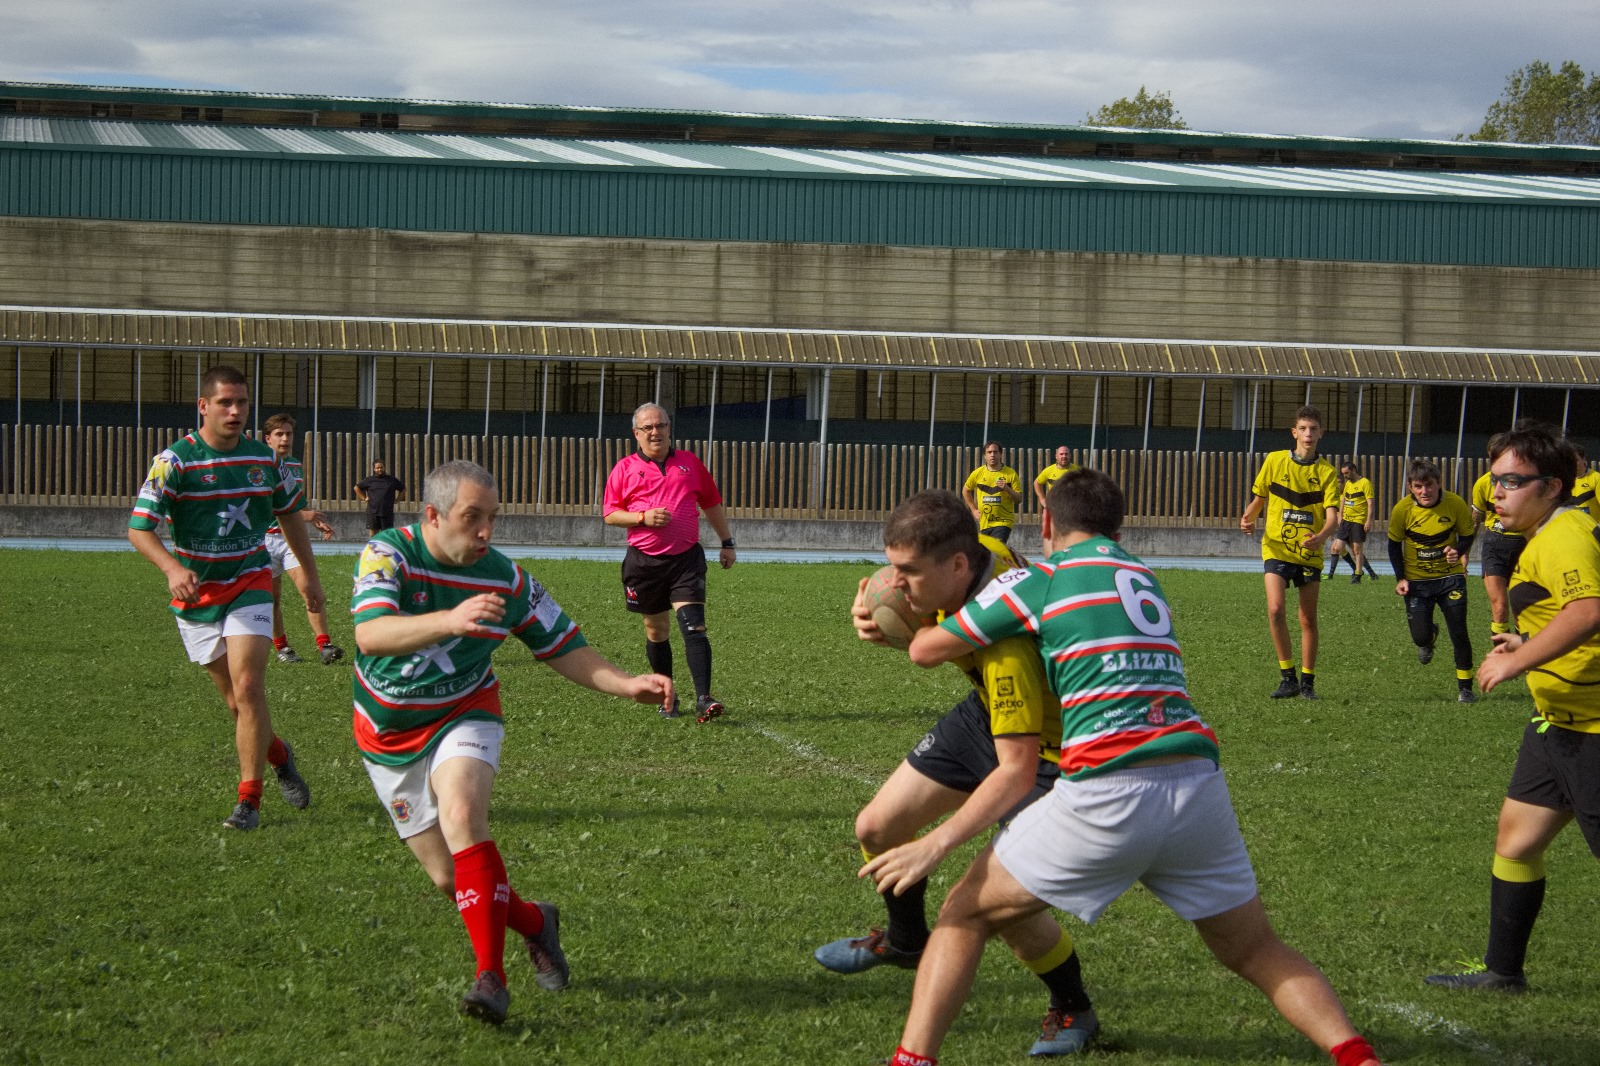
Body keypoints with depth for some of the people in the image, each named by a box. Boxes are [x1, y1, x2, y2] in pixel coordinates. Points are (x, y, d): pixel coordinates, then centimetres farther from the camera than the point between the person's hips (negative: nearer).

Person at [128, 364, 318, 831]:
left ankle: (249, 799, -9)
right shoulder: (174, 460, -12)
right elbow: (139, 529, -17)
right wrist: (173, 569, -35)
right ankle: (278, 756, 35)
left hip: (250, 583, 1)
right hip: (197, 592, -1)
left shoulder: (264, 458, 0)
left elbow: (290, 515, 16)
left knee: (248, 687, -15)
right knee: (235, 699, 6)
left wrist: (310, 577, 18)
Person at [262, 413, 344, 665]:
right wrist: (302, 514, -21)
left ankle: (324, 645, -18)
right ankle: (281, 647, 20)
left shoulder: (297, 466, 13)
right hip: (267, 538, -4)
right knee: (272, 599, 5)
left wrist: (318, 523, 16)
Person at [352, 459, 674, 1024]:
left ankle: (491, 978, -29)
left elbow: (563, 647, -1)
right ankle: (535, 923, 30)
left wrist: (627, 684, -17)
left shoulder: (506, 579, -12)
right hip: (387, 735, 0)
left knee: (461, 817, -31)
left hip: (462, 717, 0)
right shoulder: (387, 554, -21)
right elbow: (370, 635, -38)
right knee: (450, 877, 0)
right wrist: (451, 620, -54)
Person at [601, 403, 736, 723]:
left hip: (686, 558, -1)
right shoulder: (624, 469, 4)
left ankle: (703, 699, -23)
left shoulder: (690, 463, 9)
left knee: (694, 626, -15)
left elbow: (712, 505, 18)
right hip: (644, 561, 1)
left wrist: (727, 543, 19)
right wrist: (643, 518, -13)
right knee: (656, 631, 9)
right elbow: (609, 514, 3)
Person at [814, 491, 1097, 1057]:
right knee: (875, 828, 11)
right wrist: (883, 626, -20)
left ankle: (1072, 1009, 11)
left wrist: (937, 843, -42)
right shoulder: (978, 551, -19)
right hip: (988, 713, 8)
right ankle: (905, 939, 41)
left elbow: (1017, 771, -39)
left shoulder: (1004, 640, -41)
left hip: (1048, 745, -8)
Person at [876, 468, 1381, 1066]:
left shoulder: (1040, 579, 5)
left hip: (1107, 793, -5)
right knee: (1255, 952, 18)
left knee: (964, 916, 12)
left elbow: (926, 650, 11)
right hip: (1198, 784, 5)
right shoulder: (1143, 578, 23)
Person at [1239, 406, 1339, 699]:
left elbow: (1331, 515, -8)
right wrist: (1248, 519, -10)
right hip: (1277, 549, -1)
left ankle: (1307, 681, 18)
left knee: (1308, 619, 6)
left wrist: (1320, 537, -29)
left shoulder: (1327, 472, 0)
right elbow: (1258, 499, 11)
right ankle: (1287, 677, -6)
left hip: (1310, 554, 1)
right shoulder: (1275, 461, 2)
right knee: (1276, 610, -17)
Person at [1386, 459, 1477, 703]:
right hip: (1417, 580, 1)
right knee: (1420, 636, -6)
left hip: (1450, 577, 0)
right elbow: (1394, 544, 1)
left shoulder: (1455, 504, -15)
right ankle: (1430, 636, 33)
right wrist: (1400, 578, -6)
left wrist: (1458, 551, -22)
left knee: (1459, 634, -5)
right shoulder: (1403, 509, -14)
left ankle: (1465, 687, 11)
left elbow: (1467, 535, 0)